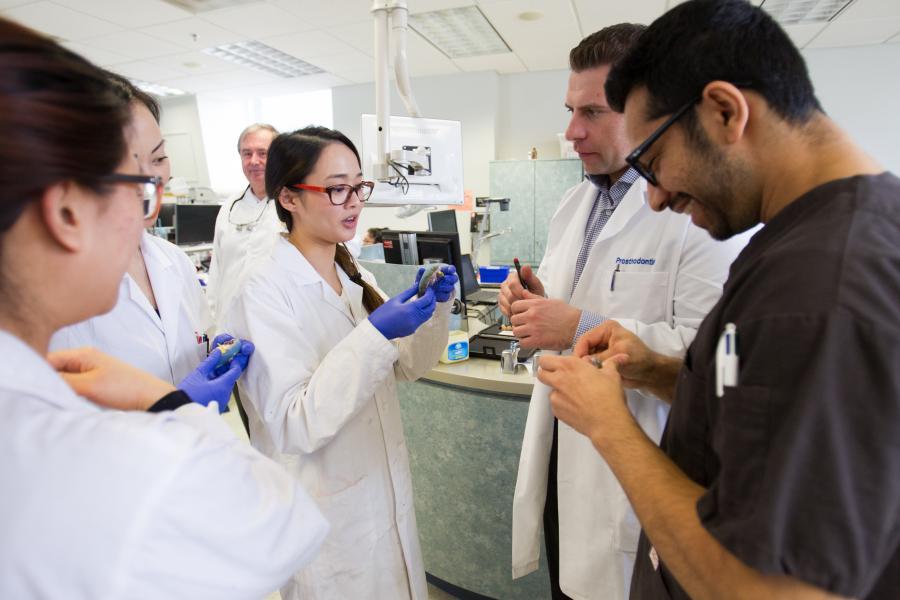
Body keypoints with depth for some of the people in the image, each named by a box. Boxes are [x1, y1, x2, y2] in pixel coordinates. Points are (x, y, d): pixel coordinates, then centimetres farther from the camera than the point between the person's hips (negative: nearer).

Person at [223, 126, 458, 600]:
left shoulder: (354, 276, -1)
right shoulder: (264, 293, -21)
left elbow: (408, 365, 7)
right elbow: (294, 425, -26)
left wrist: (436, 304, -9)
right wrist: (374, 334, -32)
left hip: (385, 488, 7)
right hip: (325, 512, -6)